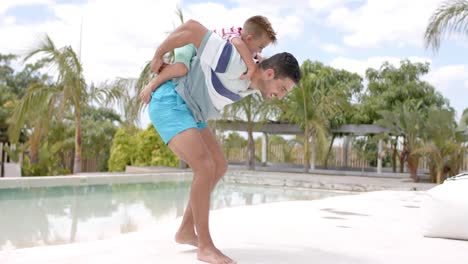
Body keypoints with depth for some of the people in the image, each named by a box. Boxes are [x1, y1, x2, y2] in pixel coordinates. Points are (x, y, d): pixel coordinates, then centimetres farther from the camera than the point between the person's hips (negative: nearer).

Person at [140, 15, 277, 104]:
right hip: (189, 41, -9)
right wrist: (252, 68, -61)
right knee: (182, 68, -35)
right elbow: (238, 44, -60)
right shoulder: (234, 35, -36)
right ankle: (151, 85, -19)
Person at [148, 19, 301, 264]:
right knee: (205, 168, -22)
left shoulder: (250, 81, 3)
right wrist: (159, 55, -11)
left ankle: (186, 230, 13)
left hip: (183, 109, 10)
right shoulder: (235, 64, -27)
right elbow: (191, 28, -25)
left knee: (219, 166, 7)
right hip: (168, 106, -10)